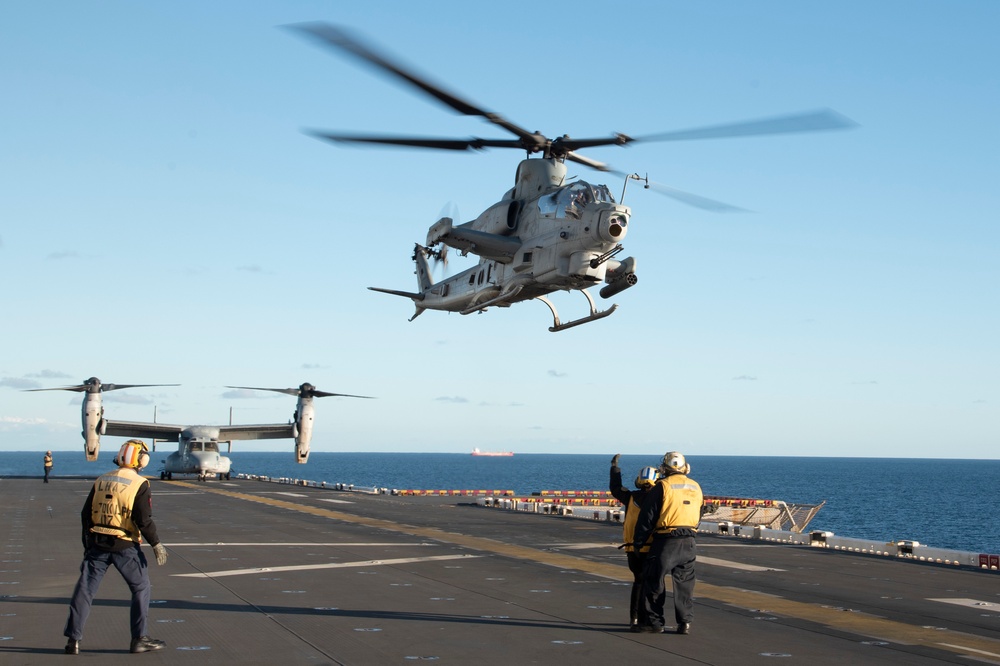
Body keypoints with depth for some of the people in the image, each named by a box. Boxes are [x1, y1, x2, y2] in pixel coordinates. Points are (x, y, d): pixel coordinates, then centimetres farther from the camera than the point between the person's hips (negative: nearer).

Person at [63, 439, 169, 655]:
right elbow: (144, 520, -14)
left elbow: (85, 515, 12)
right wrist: (156, 544, -4)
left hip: (97, 544, 5)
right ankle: (139, 639, 10)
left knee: (85, 589, 8)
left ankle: (73, 639, 7)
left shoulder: (101, 481, 9)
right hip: (125, 546, -4)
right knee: (140, 588, 9)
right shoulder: (139, 485, -8)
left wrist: (87, 545, 21)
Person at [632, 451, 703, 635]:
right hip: (689, 542, 5)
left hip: (665, 541, -5)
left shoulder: (662, 487, -7)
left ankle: (655, 622, 6)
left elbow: (647, 517, -6)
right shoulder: (696, 487, 10)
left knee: (654, 582, 5)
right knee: (685, 583, 11)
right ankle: (685, 622, 8)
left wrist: (638, 542, 0)